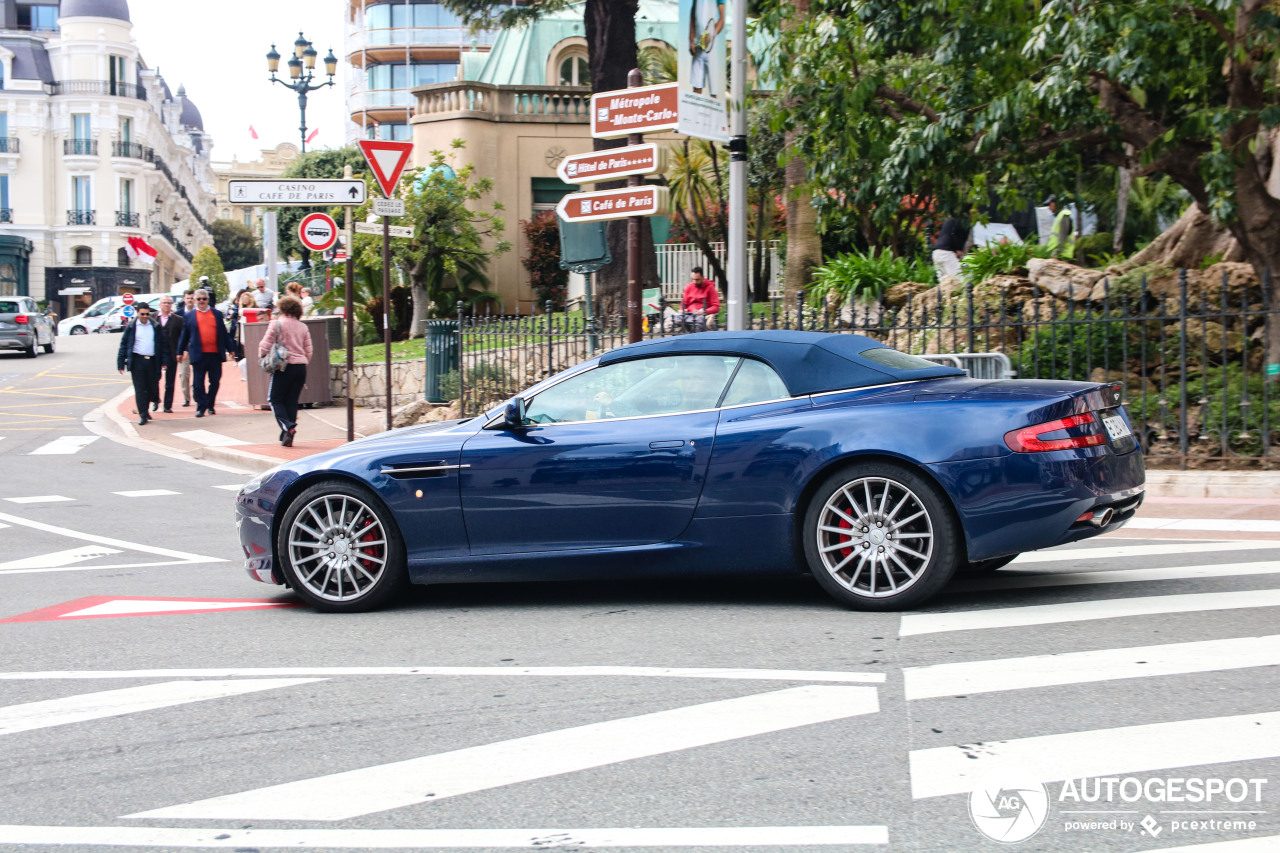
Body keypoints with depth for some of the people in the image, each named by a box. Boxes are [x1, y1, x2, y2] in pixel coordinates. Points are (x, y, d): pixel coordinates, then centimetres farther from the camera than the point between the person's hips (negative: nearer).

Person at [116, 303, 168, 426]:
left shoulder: (155, 327, 9)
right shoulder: (131, 327, 4)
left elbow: (162, 344, 11)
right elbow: (123, 345, 4)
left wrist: (164, 360, 4)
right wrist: (121, 363, -2)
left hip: (152, 361, 2)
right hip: (137, 361, -2)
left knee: (153, 387, 6)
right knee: (140, 389, -4)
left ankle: (145, 409, 30)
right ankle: (143, 415, -1)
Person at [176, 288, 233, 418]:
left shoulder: (217, 314, 11)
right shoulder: (189, 316, 7)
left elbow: (224, 333, 15)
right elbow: (184, 335, 11)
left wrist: (229, 349, 14)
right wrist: (181, 351, 10)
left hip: (215, 354, 2)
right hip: (198, 355, -2)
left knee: (215, 382, 5)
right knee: (198, 383, -3)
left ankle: (210, 405, 19)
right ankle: (201, 407, 3)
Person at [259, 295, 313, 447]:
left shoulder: (277, 324, -5)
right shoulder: (303, 327, 9)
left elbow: (265, 345, -6)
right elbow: (308, 351, 12)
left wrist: (263, 358, 11)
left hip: (284, 367, -5)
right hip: (301, 366, 5)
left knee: (275, 399, 7)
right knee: (292, 401, 10)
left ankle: (287, 426, -16)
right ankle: (287, 437, 6)